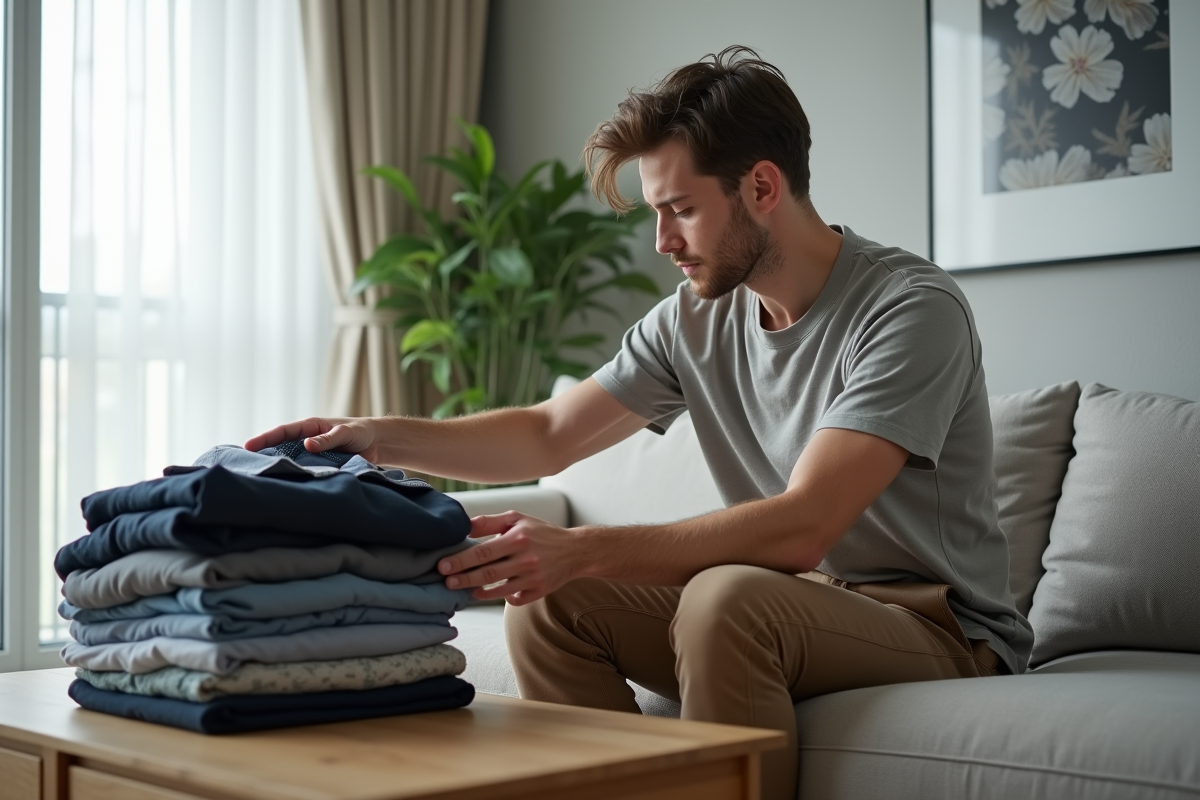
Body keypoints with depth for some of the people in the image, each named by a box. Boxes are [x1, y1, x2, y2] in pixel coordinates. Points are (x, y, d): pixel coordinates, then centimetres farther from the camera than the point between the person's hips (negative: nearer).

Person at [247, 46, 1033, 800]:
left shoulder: (913, 309, -19)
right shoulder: (696, 318, 2)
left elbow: (800, 529, -29)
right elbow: (547, 435, 10)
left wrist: (582, 550, -35)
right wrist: (380, 437, -3)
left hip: (938, 627, -6)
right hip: (794, 604, 6)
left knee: (727, 596, -35)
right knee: (545, 597, -10)